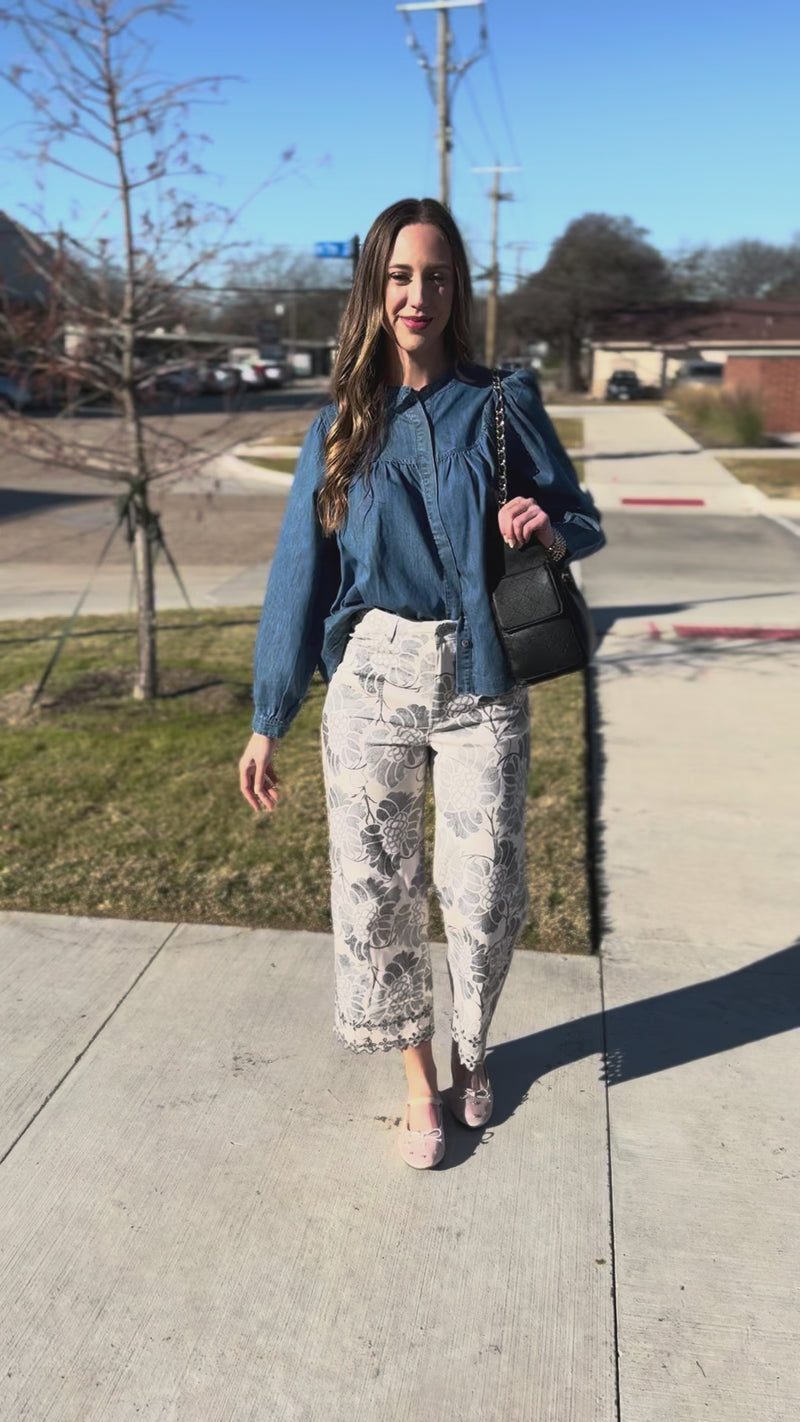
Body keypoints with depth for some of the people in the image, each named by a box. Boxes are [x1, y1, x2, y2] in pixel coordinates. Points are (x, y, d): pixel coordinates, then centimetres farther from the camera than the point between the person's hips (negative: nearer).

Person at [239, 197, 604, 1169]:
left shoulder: (502, 405, 3)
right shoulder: (341, 427, 5)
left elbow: (582, 521, 10)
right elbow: (300, 572, 5)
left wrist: (550, 529, -16)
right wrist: (268, 722, 3)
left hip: (481, 688, -1)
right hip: (373, 683, 1)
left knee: (484, 895, 3)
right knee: (376, 889, 6)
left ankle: (471, 1048, 34)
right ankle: (419, 1077, 30)